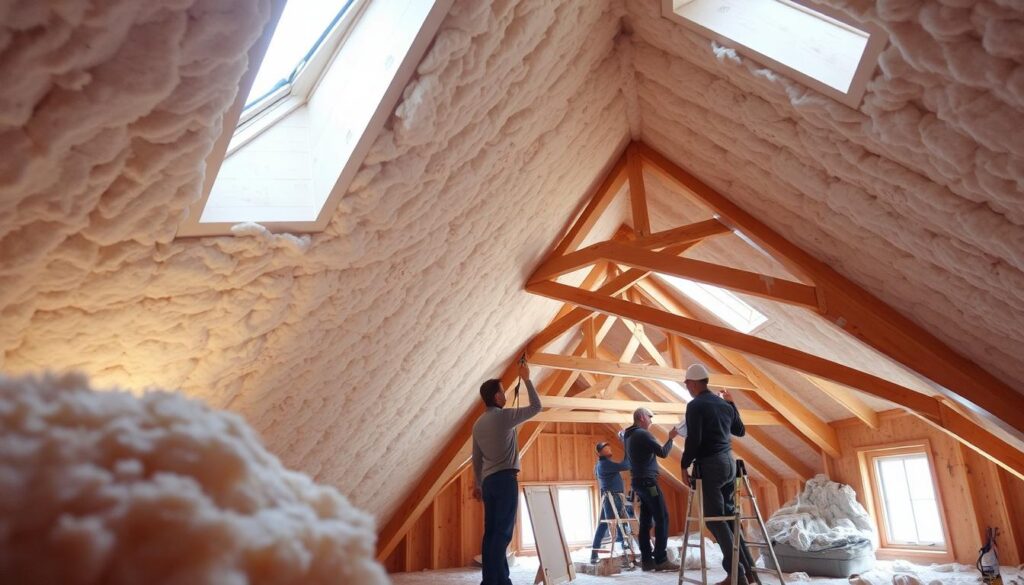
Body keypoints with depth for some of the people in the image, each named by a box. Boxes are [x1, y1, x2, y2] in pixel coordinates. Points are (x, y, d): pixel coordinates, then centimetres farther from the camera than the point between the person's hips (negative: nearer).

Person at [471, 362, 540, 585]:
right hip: (505, 478, -8)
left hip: (488, 480, 8)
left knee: (491, 531, 8)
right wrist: (526, 379, 7)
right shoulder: (505, 416, -9)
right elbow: (536, 407, 0)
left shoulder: (478, 424, 13)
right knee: (503, 531, -8)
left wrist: (478, 484, 25)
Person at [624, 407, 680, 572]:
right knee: (662, 519, -7)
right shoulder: (643, 434, -12)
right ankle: (660, 560, -9)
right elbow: (663, 453, -16)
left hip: (638, 482, 9)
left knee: (646, 521, 7)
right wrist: (671, 438, -2)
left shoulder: (629, 436, 16)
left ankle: (646, 559, 6)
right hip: (648, 481, -9)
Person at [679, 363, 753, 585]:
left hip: (710, 465, -8)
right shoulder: (724, 403, 13)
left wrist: (684, 465, -8)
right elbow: (740, 431, 26)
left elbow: (693, 439, -18)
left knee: (714, 518, -4)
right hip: (729, 462, 8)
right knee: (729, 514, 15)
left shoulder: (695, 405, -10)